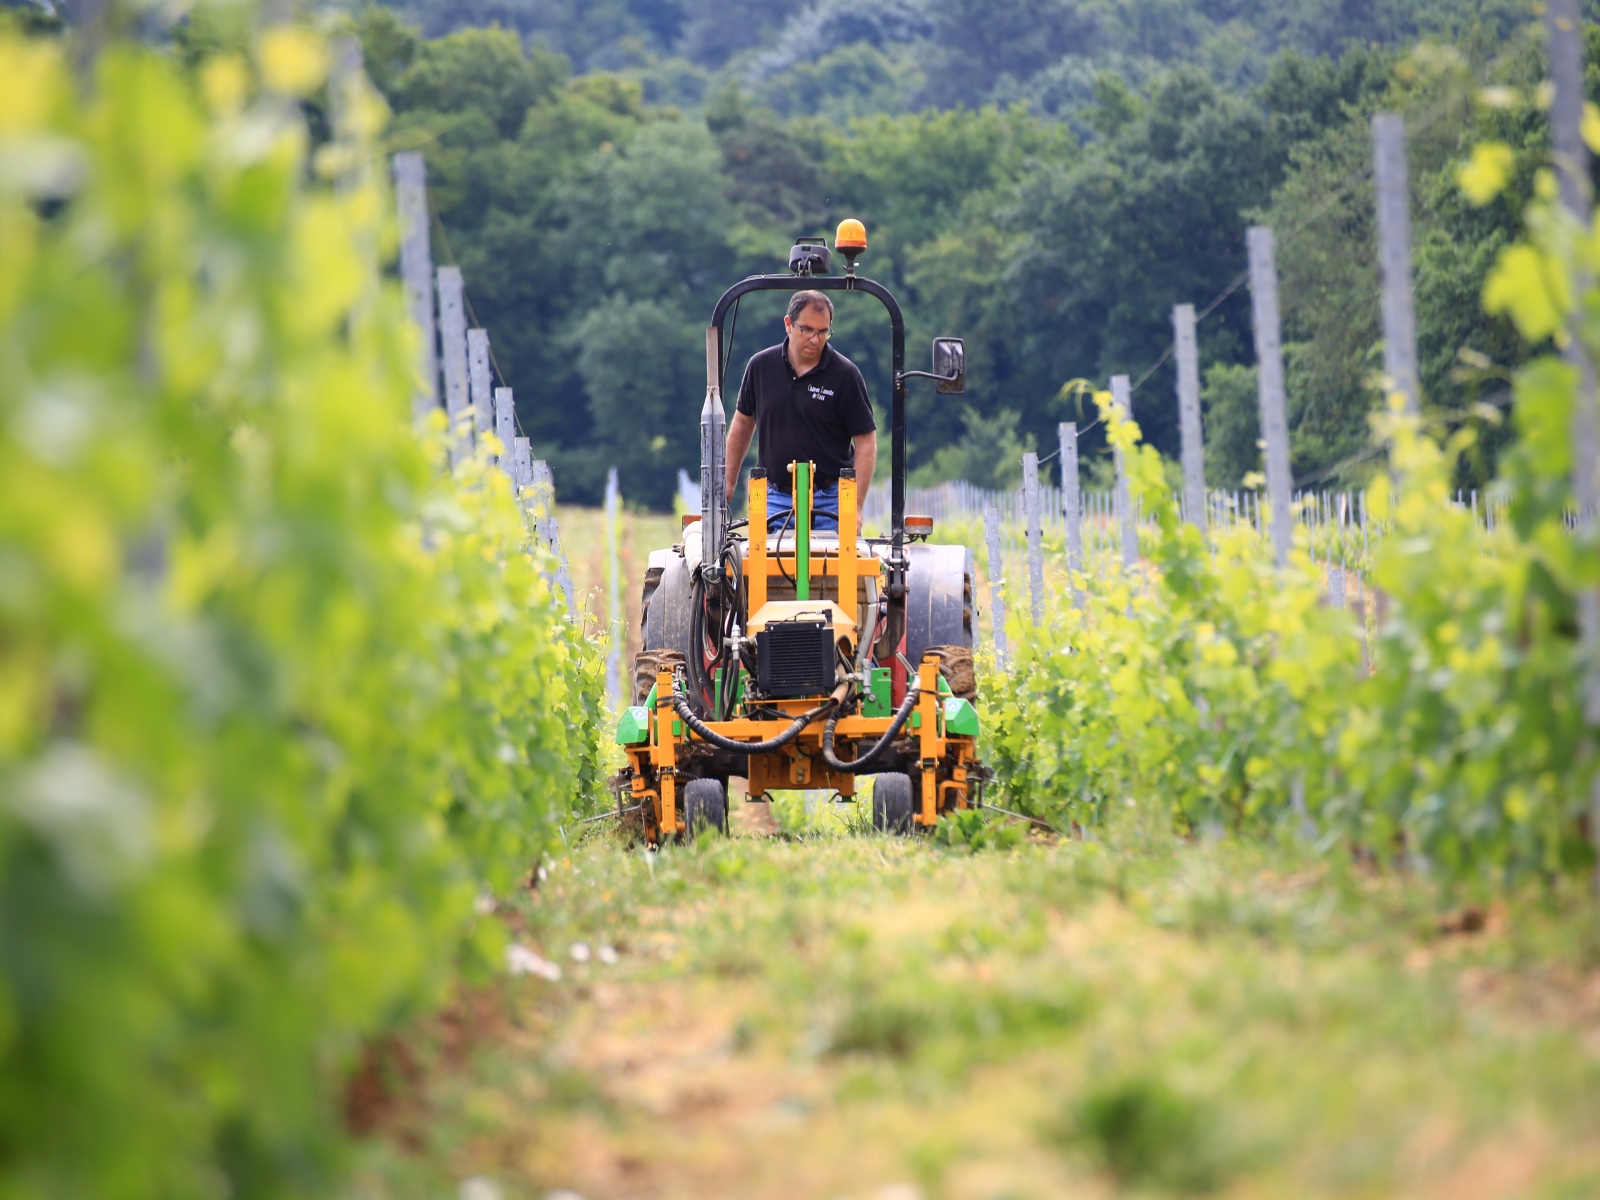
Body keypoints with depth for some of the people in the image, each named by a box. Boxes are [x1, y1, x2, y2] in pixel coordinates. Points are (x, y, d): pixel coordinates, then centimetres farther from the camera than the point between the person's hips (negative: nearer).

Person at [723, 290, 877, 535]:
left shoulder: (845, 374, -7)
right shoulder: (761, 366, 2)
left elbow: (866, 443, -6)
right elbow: (743, 423, 16)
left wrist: (855, 507, -15)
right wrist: (728, 482, 14)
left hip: (829, 504, -3)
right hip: (775, 499, 3)